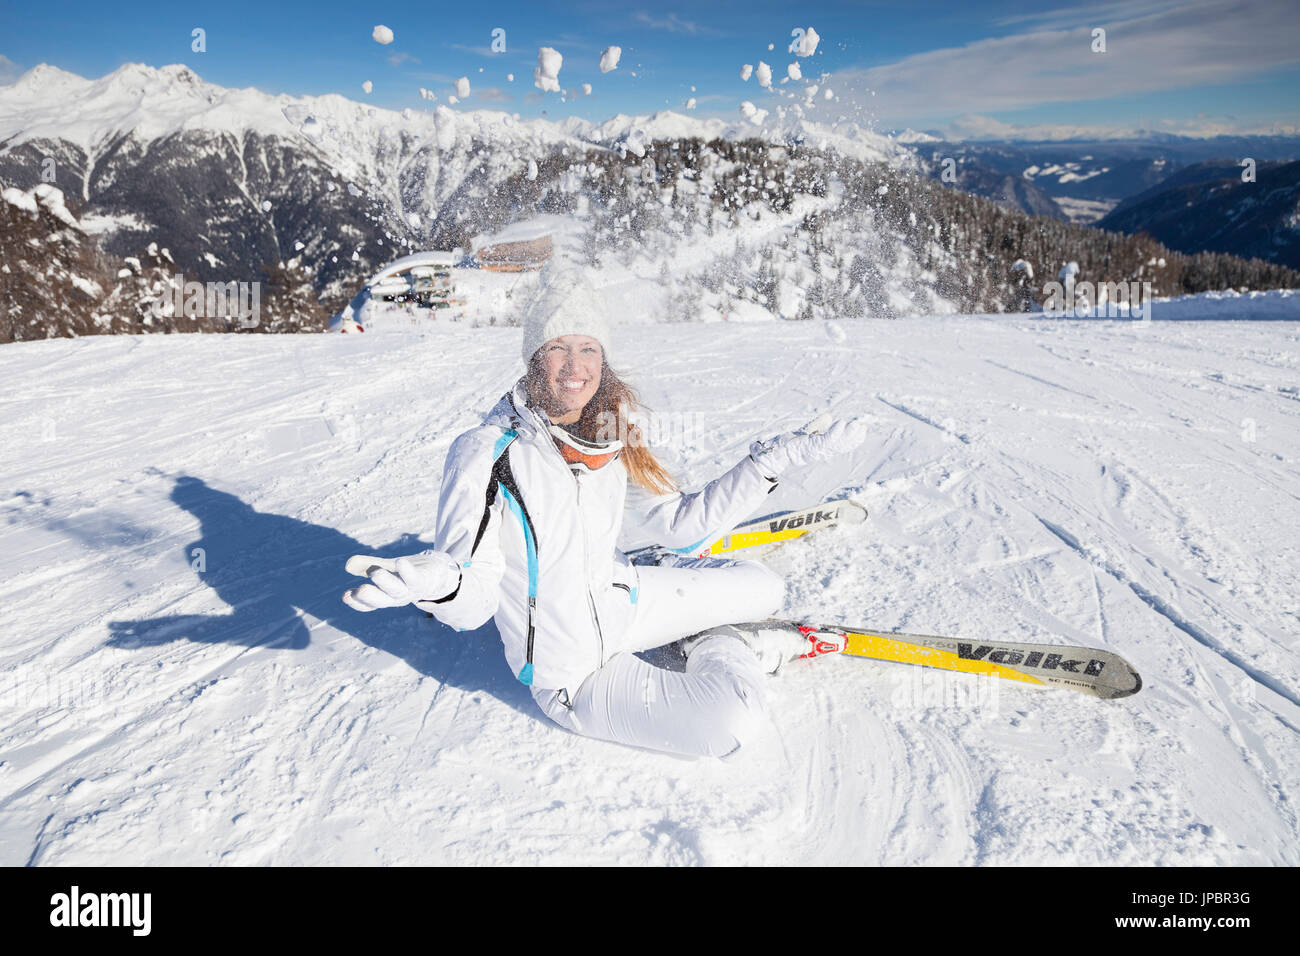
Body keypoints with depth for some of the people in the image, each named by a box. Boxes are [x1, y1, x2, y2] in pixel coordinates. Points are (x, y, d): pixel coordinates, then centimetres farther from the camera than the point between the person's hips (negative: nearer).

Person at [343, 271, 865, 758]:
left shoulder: (611, 439, -6)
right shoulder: (486, 454, -25)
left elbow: (678, 525, 2)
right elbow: (472, 603, -25)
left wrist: (773, 460, -2)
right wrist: (438, 581, -50)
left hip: (620, 602, 6)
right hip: (570, 670, -6)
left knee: (763, 586, 10)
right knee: (731, 724, -19)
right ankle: (731, 651, 9)